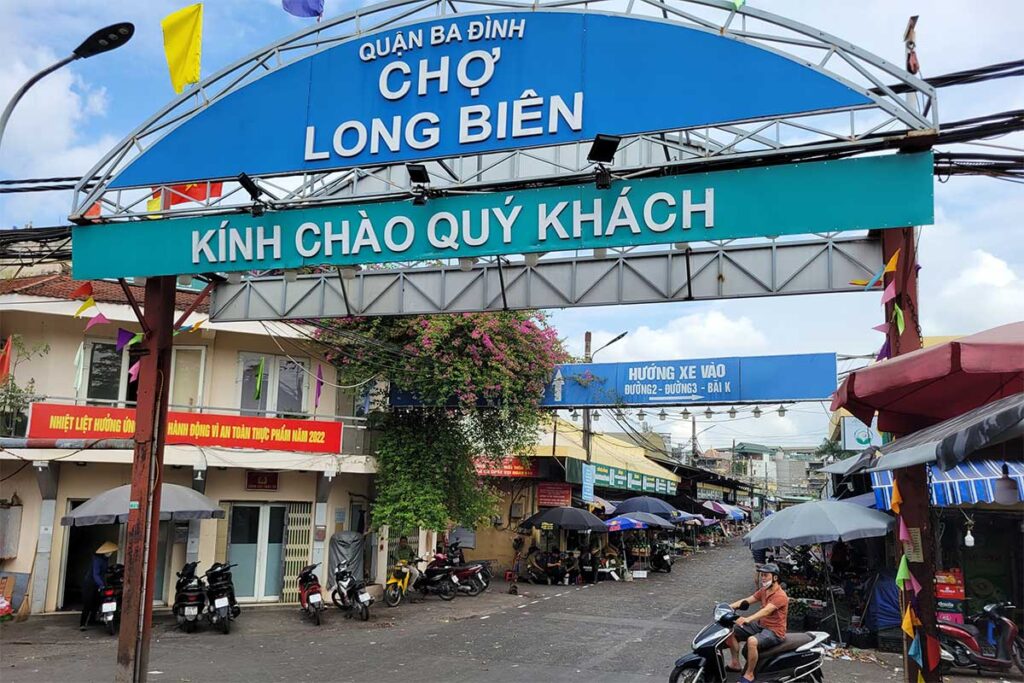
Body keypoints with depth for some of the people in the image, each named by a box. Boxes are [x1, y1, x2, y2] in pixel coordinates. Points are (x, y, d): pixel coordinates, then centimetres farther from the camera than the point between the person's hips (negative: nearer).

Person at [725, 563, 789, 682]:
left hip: (775, 632, -9)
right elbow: (746, 601, 4)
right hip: (761, 625, 9)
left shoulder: (780, 596, -19)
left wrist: (748, 619, -49)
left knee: (752, 641, -35)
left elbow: (766, 610, -34)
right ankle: (735, 663, 12)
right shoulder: (763, 591, 9)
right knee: (732, 632, 2)